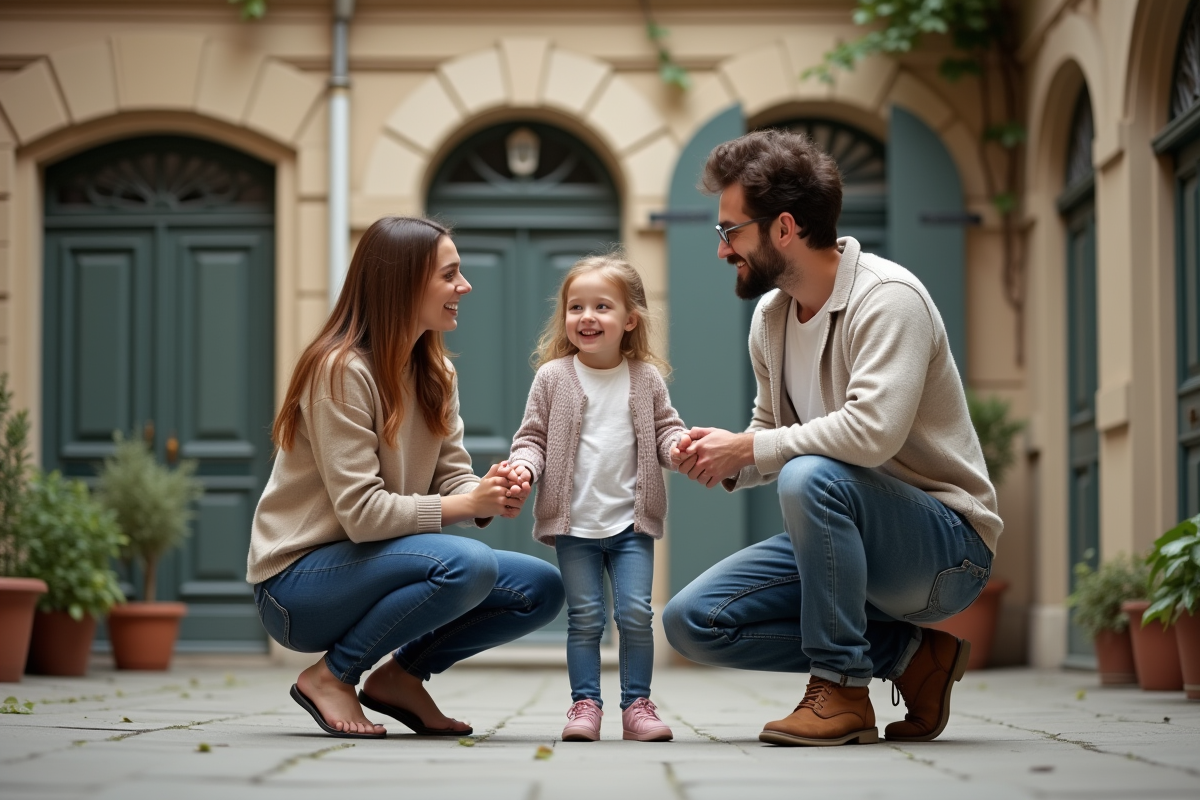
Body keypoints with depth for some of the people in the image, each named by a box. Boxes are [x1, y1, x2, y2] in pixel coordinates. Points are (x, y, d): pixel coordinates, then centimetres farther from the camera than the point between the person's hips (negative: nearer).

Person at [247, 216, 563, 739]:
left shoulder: (436, 375, 8)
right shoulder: (340, 371, -19)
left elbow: (452, 479, 3)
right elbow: (362, 512, -24)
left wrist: (491, 496, -19)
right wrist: (467, 504, -25)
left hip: (367, 567, 8)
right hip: (298, 580, -8)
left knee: (541, 589, -5)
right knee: (467, 564, -32)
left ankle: (400, 676, 9)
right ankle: (330, 676, -12)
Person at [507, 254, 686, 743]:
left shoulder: (646, 379, 4)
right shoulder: (553, 378, 0)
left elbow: (664, 431, 8)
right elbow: (534, 437, 3)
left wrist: (680, 446, -14)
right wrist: (524, 465, -17)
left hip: (631, 522, 1)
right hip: (574, 523, -1)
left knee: (636, 614, -4)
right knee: (585, 619, 2)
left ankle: (636, 704, 7)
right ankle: (585, 704, 10)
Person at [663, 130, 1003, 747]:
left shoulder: (888, 298, -18)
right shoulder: (770, 316, 7)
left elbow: (872, 431, -33)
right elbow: (773, 427, 20)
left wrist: (749, 449, -21)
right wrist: (726, 462, -4)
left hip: (946, 547, -8)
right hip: (847, 535, 8)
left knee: (811, 476, -36)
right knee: (692, 622, -6)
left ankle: (842, 690, -21)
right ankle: (905, 652, 1)